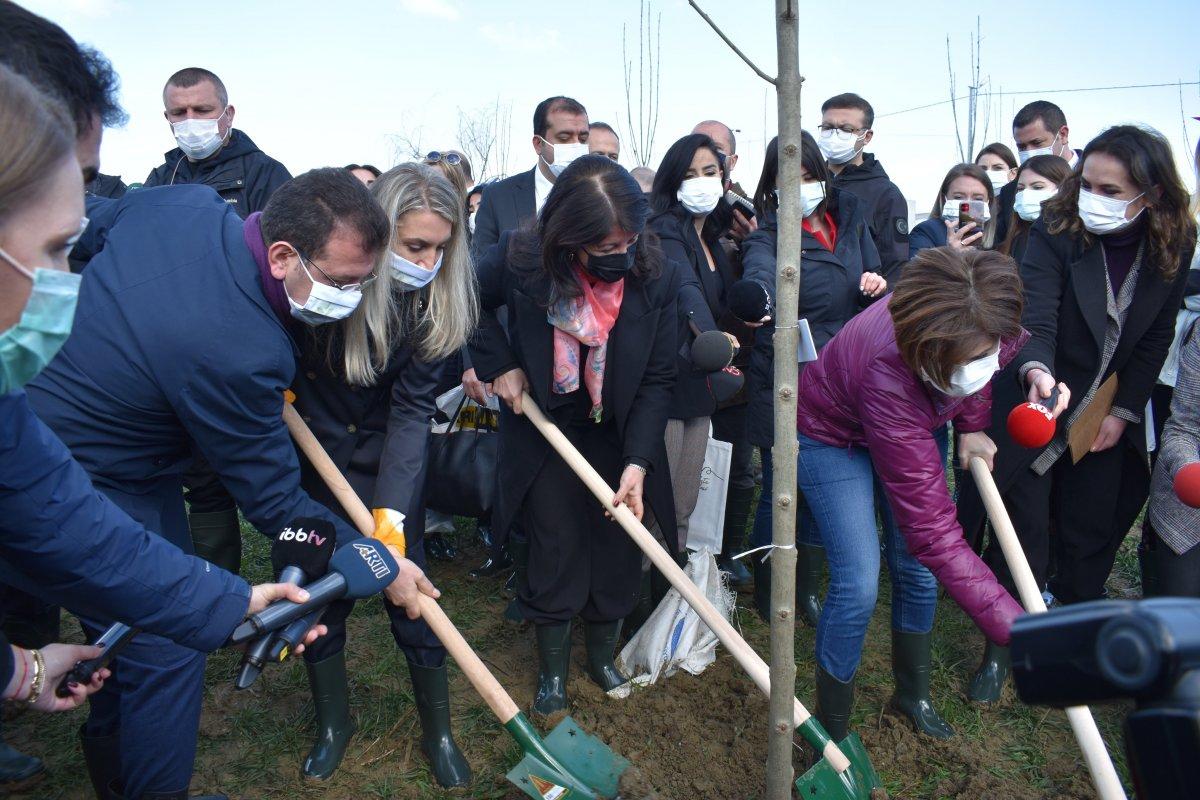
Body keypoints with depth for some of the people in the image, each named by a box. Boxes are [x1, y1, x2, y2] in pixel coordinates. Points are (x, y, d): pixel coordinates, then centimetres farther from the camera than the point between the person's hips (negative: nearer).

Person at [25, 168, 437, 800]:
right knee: (166, 650, 3)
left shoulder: (183, 200, -12)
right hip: (97, 490, -10)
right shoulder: (241, 353, -35)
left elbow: (87, 231, 12)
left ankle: (110, 748, 51)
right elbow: (274, 502, -23)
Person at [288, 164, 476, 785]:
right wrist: (279, 387, -17)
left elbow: (411, 406, -21)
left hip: (389, 454, 0)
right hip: (311, 447, 0)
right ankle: (333, 722, 32)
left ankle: (438, 731, 22)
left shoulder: (438, 298, -18)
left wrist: (392, 509, -28)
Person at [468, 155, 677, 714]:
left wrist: (637, 463, -20)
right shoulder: (521, 259, -21)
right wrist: (500, 365, -9)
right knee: (556, 550, 3)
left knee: (618, 551, 9)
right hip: (544, 429, -1)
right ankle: (552, 669, 26)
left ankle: (603, 655, 35)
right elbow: (473, 301, 2)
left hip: (618, 435, 1)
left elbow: (658, 380, -14)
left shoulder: (657, 276, -20)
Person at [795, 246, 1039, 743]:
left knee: (917, 569, 8)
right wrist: (1019, 631, -43)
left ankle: (912, 695, 34)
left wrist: (971, 426, -7)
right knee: (858, 583, -13)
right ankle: (831, 733, 9)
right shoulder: (889, 376, -46)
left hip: (910, 425, 6)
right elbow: (934, 533, -42)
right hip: (832, 436, -5)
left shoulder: (984, 327, -31)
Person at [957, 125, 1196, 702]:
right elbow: (1035, 319, -26)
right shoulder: (1055, 233, -17)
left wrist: (1123, 411, -5)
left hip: (1108, 416, 3)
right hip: (1038, 401, -3)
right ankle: (1002, 648, 17)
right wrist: (1036, 370, -46)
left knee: (1090, 534, 9)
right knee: (1022, 528, 0)